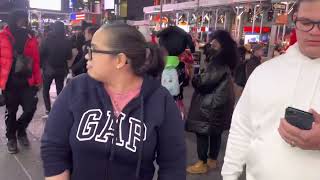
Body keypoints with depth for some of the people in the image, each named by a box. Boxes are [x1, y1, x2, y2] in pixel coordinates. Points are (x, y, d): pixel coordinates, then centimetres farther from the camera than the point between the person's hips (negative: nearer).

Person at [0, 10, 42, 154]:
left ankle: (21, 131, 28)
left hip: (27, 81, 2)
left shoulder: (30, 38, 4)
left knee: (30, 108, 0)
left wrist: (37, 80, 2)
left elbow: (36, 60, 4)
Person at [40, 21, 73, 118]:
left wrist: (42, 64, 7)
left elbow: (41, 53, -9)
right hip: (61, 69, 2)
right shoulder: (67, 42, -7)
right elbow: (69, 56, 1)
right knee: (60, 89, 13)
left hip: (48, 69, -2)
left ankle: (48, 111, 3)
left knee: (46, 90, 12)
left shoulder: (48, 40, -13)